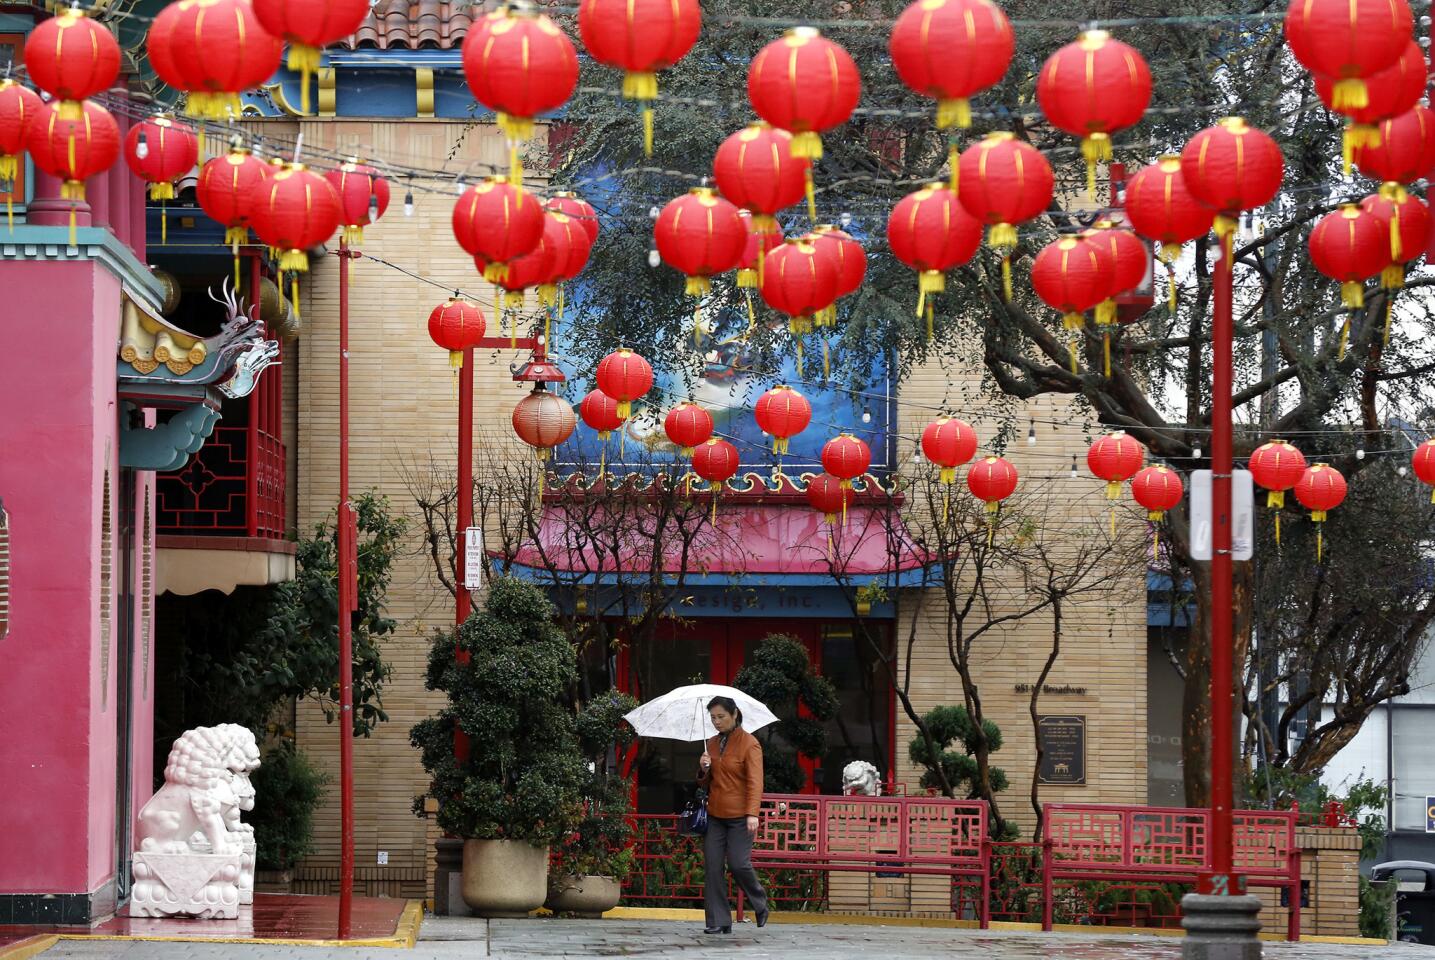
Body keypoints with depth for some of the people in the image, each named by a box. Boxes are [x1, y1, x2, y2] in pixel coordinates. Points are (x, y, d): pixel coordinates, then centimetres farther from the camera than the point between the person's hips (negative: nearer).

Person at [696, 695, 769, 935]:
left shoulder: (749, 744, -6)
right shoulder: (711, 744, 14)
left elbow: (755, 781, -13)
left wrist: (752, 814, -24)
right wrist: (703, 770, -2)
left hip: (739, 816, -6)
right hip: (715, 815, 6)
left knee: (739, 864, -12)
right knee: (712, 867, -3)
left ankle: (760, 904, 15)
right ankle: (718, 922, 1)